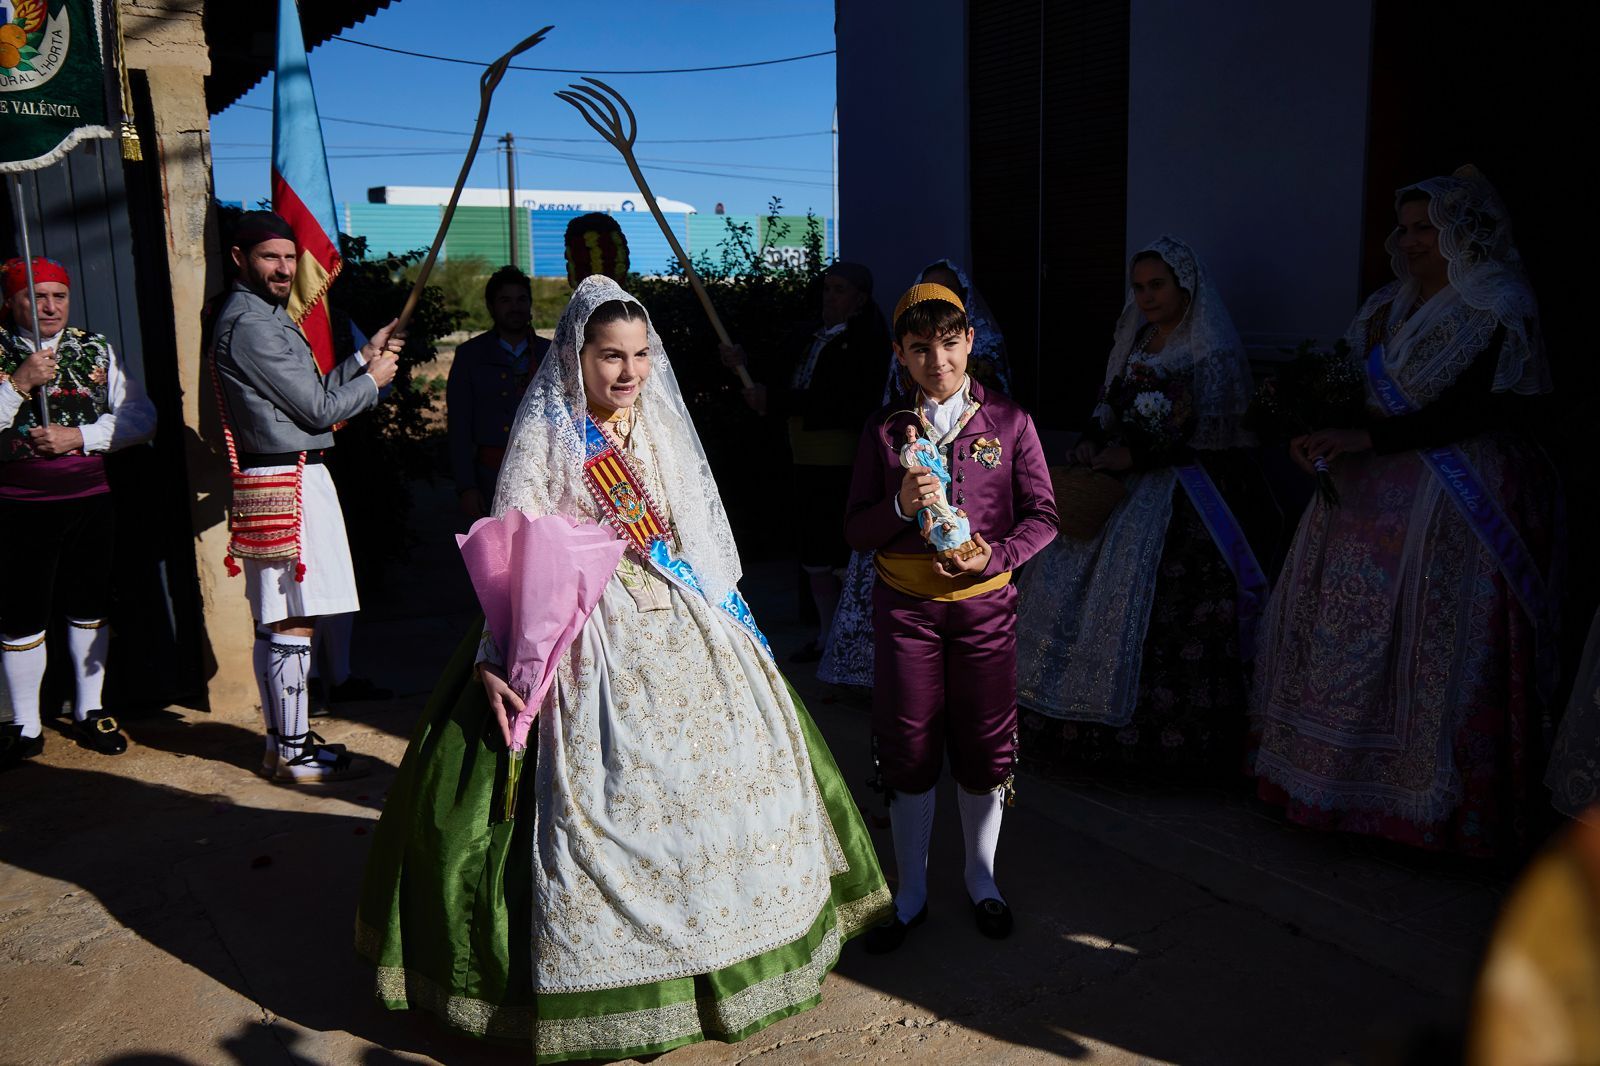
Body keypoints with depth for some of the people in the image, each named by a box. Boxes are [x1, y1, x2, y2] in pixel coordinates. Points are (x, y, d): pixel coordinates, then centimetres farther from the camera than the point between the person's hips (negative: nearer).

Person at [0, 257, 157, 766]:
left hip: (90, 500, 2)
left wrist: (80, 436, -12)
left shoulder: (97, 350, 6)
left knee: (90, 606, 11)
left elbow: (141, 418, 0)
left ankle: (89, 711, 26)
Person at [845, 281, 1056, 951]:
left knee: (986, 746, 9)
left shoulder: (1008, 421, 0)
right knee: (908, 750, 8)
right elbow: (855, 531, 1)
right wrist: (900, 505, -19)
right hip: (905, 606, 0)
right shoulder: (884, 428, 1)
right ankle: (911, 893, 26)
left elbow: (1042, 516, 1)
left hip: (984, 602, 0)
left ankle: (981, 880, 33)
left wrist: (996, 555, -17)